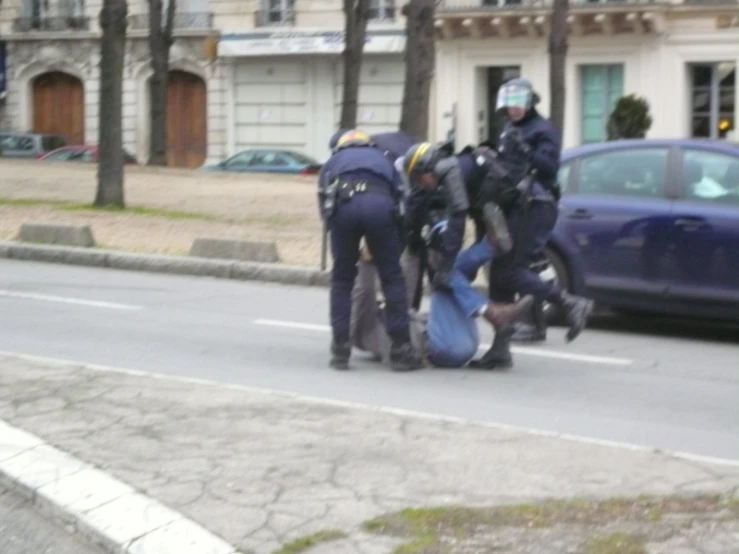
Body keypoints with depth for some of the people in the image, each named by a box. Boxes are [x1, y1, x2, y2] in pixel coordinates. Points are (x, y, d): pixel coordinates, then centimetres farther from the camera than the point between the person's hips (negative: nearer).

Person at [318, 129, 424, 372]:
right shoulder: (382, 159, 39)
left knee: (342, 278, 16)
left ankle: (340, 350, 14)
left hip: (343, 203, 0)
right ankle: (400, 348, 12)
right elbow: (400, 197, 28)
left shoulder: (332, 162, 37)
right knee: (392, 278, 11)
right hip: (379, 202, 0)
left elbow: (323, 205, 22)